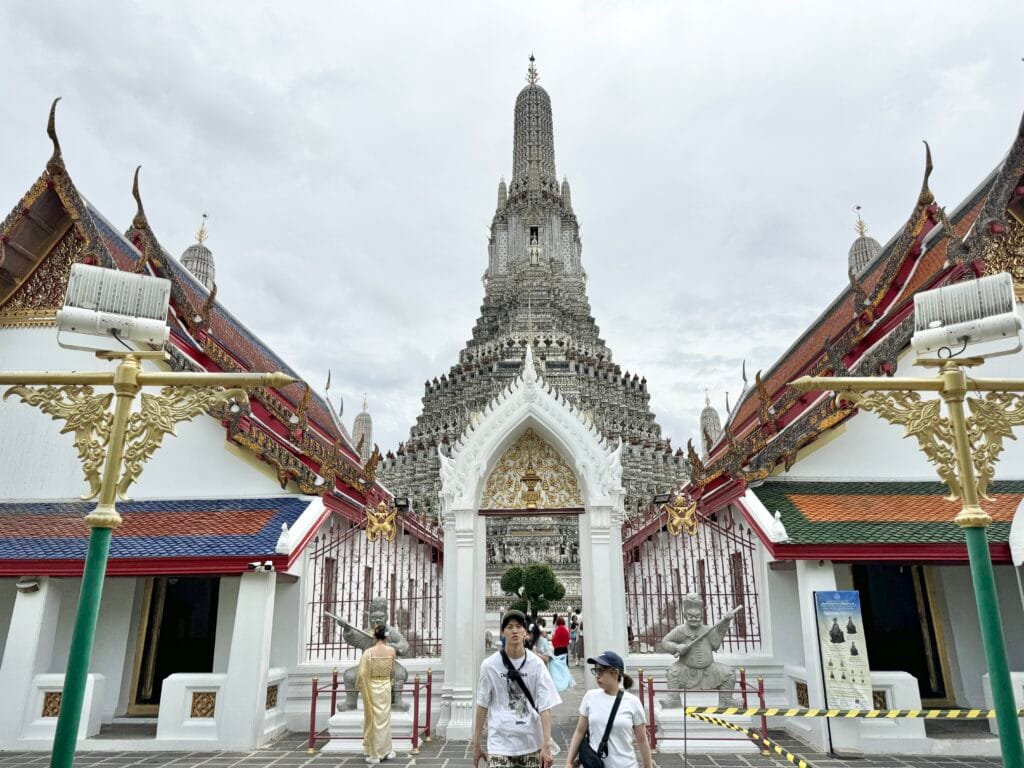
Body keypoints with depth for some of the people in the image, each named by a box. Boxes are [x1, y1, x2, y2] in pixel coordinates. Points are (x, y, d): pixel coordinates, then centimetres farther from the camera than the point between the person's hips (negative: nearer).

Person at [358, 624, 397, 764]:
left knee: (373, 720, 8)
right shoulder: (391, 650, -6)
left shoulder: (368, 652, -16)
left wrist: (361, 686, 4)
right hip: (386, 687, 3)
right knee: (385, 719, 17)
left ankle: (374, 755, 15)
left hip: (371, 688, -3)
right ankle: (386, 751, 27)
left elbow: (362, 673, -15)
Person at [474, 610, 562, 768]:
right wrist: (476, 744, 5)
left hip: (531, 743, 1)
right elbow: (482, 705, 2)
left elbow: (545, 706, -6)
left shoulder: (536, 664, -6)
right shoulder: (490, 665, -6)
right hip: (500, 743, -1)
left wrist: (546, 745, -13)